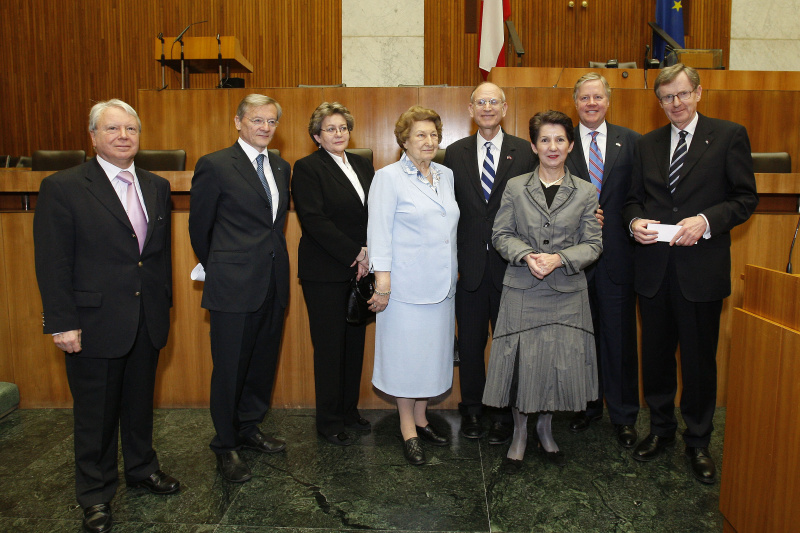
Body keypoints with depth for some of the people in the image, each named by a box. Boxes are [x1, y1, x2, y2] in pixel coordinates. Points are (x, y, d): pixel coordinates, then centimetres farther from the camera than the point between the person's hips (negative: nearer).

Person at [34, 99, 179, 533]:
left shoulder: (157, 187, 7)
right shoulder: (62, 188, -9)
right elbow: (52, 264, -11)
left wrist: (164, 302, 10)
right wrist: (62, 323, -13)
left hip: (147, 320, 5)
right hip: (95, 323, -4)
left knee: (140, 402, 20)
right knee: (96, 413, 10)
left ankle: (141, 468, 42)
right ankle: (95, 493, 30)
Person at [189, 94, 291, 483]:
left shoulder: (281, 167, 12)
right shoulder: (214, 166, -7)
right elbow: (199, 227, 1)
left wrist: (271, 258, 16)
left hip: (273, 285, 6)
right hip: (234, 287, -6)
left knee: (263, 363, 16)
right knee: (230, 368, 4)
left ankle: (248, 429, 36)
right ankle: (226, 446, 23)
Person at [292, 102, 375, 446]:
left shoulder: (363, 165, 13)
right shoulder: (307, 168, -5)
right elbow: (315, 221, -14)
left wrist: (369, 252, -6)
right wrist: (355, 254, -14)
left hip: (361, 270, 6)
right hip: (325, 272, -5)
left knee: (355, 342, 12)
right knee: (329, 346, 3)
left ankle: (349, 410, 28)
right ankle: (329, 421, 18)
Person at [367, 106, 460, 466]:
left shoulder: (446, 176, 12)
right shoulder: (388, 178, -6)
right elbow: (380, 232, -10)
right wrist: (382, 282, -15)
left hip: (441, 284, 6)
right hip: (407, 284, -6)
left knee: (432, 350, 13)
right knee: (406, 352, 2)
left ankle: (421, 418, 30)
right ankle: (408, 430, 17)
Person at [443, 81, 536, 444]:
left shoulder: (525, 152, 2)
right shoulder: (455, 153, 6)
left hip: (510, 265, -1)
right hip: (469, 265, 1)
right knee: (470, 343, 12)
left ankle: (503, 414, 25)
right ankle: (472, 410, 29)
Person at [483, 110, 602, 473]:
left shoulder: (586, 192, 4)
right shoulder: (515, 188, 4)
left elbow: (593, 243, 2)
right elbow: (501, 234, 3)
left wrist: (559, 258, -15)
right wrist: (526, 255, -15)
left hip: (567, 293, 1)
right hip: (522, 291, -1)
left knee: (561, 363, 7)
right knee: (521, 363, 3)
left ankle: (545, 428, 33)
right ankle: (520, 433, 25)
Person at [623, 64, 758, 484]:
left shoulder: (729, 136, 1)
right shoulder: (647, 145, 12)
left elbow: (746, 198, -3)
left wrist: (705, 221, -19)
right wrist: (634, 221, -8)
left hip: (702, 269, -3)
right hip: (653, 269, 4)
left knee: (699, 359, 6)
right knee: (655, 355, 13)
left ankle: (697, 441, 25)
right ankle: (660, 429, 32)